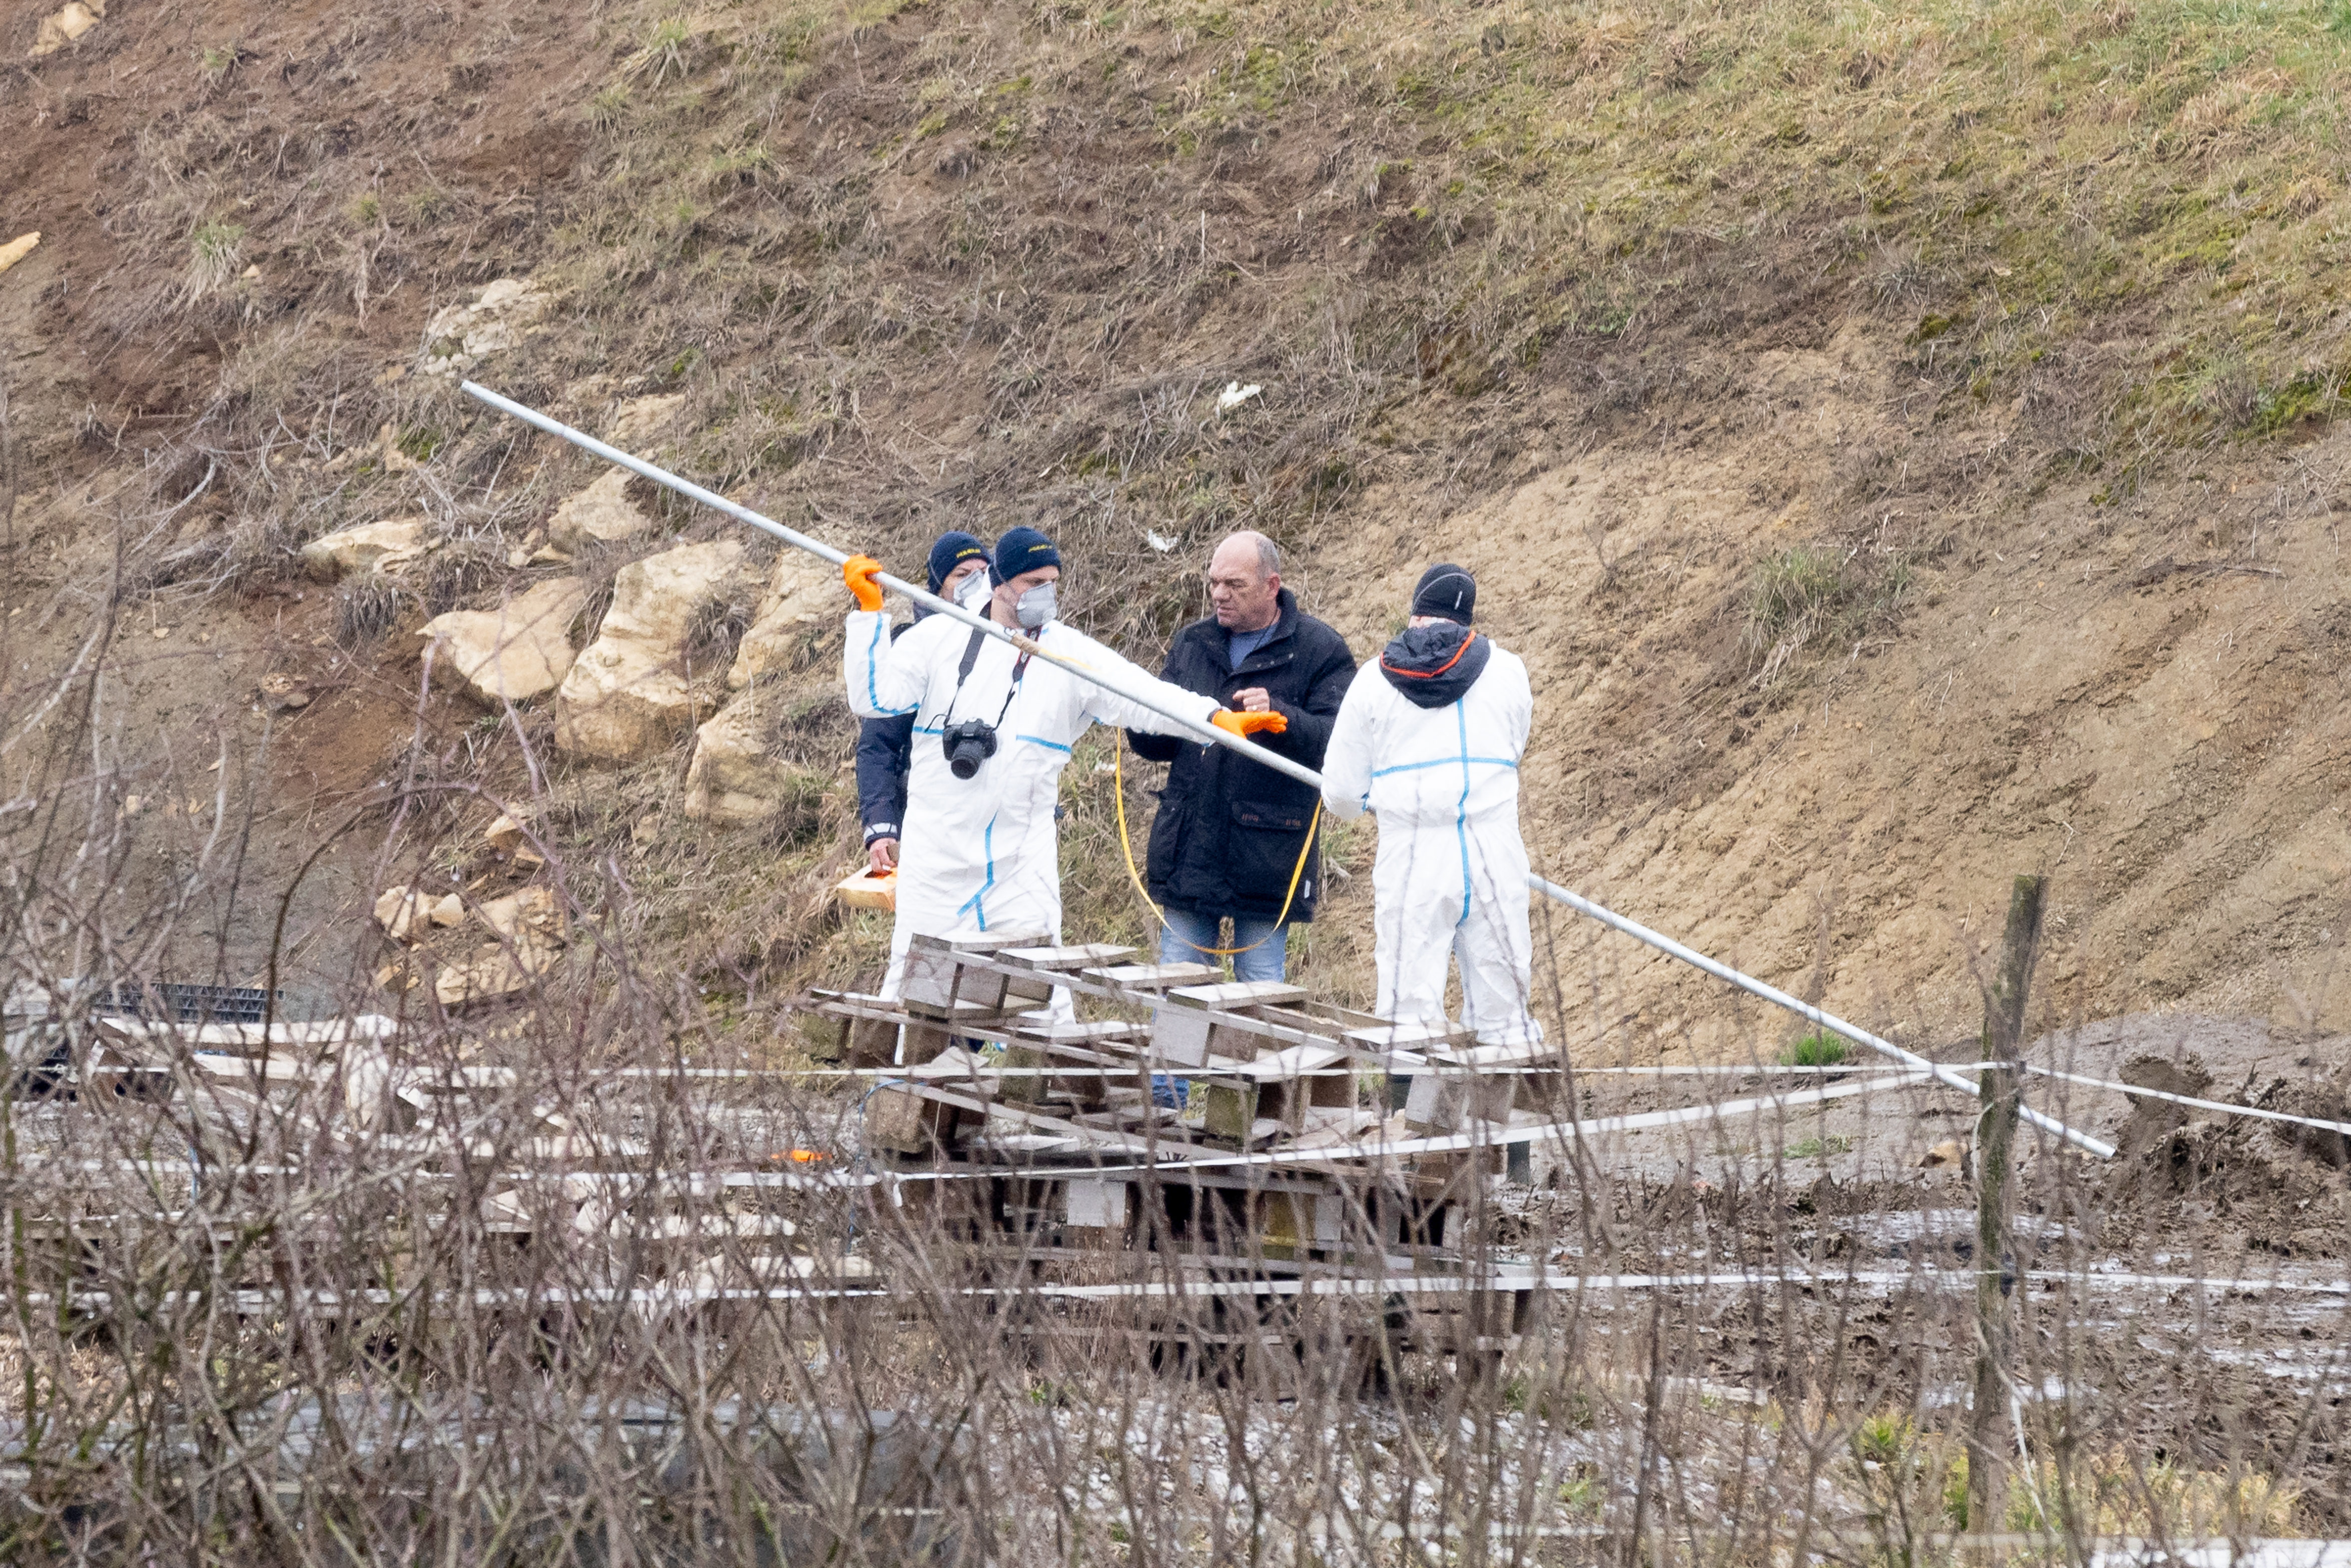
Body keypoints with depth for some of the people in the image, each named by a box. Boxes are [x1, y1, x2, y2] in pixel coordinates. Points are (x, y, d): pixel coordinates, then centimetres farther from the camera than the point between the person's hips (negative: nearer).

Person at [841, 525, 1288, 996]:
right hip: (936, 852, -1)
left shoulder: (1072, 654, 4)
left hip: (1022, 861, 1)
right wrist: (869, 612, -10)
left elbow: (1142, 694, -6)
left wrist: (1215, 717, -23)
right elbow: (877, 697, -3)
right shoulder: (940, 639, 3)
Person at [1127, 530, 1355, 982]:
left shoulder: (1320, 652, -2)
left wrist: (1280, 716, -28)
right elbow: (1159, 743, 18)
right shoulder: (1192, 644, 14)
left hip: (1265, 858, -5)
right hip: (1188, 854, 5)